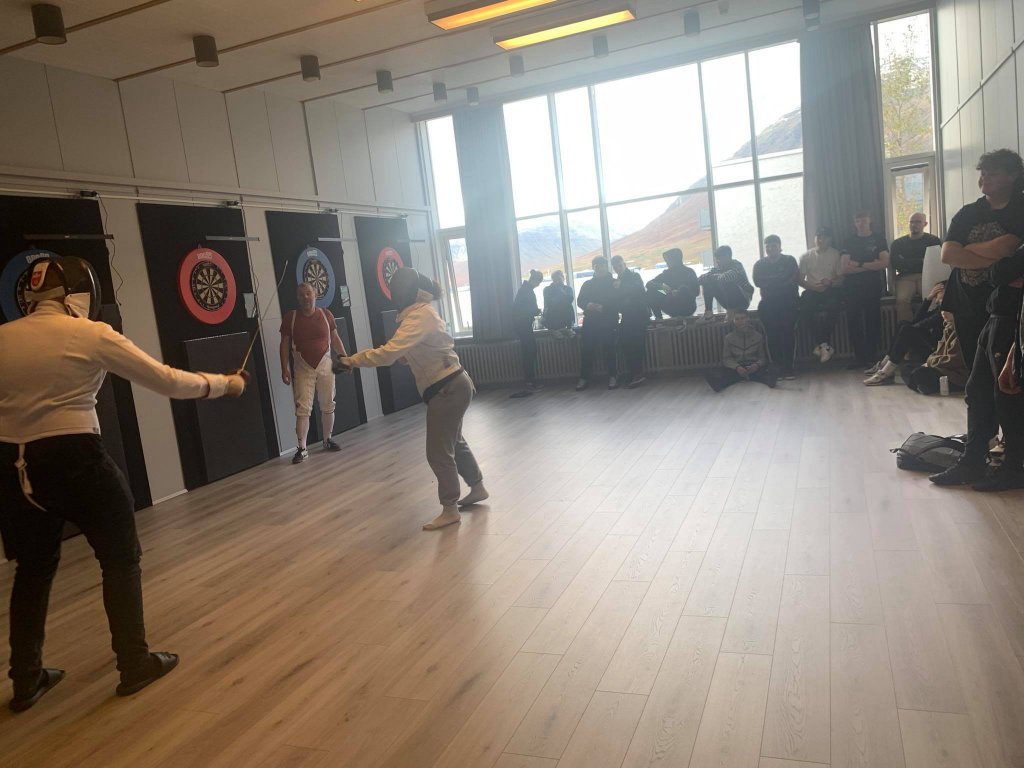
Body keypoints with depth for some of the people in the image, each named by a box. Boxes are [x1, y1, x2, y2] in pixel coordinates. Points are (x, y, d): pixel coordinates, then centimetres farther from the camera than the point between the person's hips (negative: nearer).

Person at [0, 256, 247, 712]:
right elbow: (167, 382, -7)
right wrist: (224, 384, 5)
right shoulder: (92, 335, -10)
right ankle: (135, 664, 19)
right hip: (73, 460, -5)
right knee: (121, 558, 13)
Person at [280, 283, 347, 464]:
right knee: (303, 409, -6)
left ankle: (327, 440, 26)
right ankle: (302, 448, -3)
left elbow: (335, 339, 7)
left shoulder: (325, 314, 0)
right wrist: (284, 368, -9)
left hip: (325, 366, 2)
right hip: (303, 369, -2)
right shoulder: (290, 317, -4)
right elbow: (285, 344, -3)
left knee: (328, 406, 10)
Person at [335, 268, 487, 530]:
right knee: (454, 442, 23)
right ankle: (478, 488, 38)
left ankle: (450, 510, 11)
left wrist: (351, 360, -23)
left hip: (448, 389, -10)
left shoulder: (419, 317, -22)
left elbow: (388, 353, -31)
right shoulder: (421, 312, 9)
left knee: (438, 452, 0)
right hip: (452, 385, 10)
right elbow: (403, 353, 14)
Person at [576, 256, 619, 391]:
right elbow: (580, 301, 9)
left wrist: (603, 307, -19)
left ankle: (612, 376, 5)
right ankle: (584, 378, 1)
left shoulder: (613, 283, 8)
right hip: (590, 321, 2)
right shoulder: (587, 284, 16)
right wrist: (588, 305, -12)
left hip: (608, 322, -2)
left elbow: (617, 301, -3)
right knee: (586, 349, -3)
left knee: (609, 348, -3)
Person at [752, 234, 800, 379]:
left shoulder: (790, 261, 10)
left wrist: (770, 281, -7)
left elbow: (795, 279, -6)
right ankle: (777, 367, -6)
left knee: (788, 333, -12)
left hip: (789, 303, -1)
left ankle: (788, 368, -10)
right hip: (768, 305, 2)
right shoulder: (759, 265, 14)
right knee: (773, 335, -9)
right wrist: (782, 279, -7)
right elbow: (758, 282, -4)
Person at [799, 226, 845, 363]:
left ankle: (820, 344, -24)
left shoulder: (836, 255, 7)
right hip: (812, 290, 1)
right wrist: (813, 286, -14)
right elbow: (800, 280, 5)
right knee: (804, 308, -32)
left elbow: (841, 279, 4)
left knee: (830, 306, -35)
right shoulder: (806, 257, 11)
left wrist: (830, 282, -18)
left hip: (831, 290, -1)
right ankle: (825, 345, -26)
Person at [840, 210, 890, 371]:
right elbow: (844, 267, 1)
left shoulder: (879, 239, 13)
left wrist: (859, 264, -4)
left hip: (872, 285, -2)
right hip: (852, 286, 2)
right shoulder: (849, 242, 16)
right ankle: (860, 358, 0)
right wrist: (871, 265, -3)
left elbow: (884, 263, -1)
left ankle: (871, 358, -7)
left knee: (872, 320, -9)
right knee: (853, 320, -6)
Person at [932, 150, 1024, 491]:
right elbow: (947, 254, -4)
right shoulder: (968, 213, 12)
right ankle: (972, 461, 14)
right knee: (979, 389, 9)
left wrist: (967, 251, -7)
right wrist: (994, 258, -13)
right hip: (970, 309, 6)